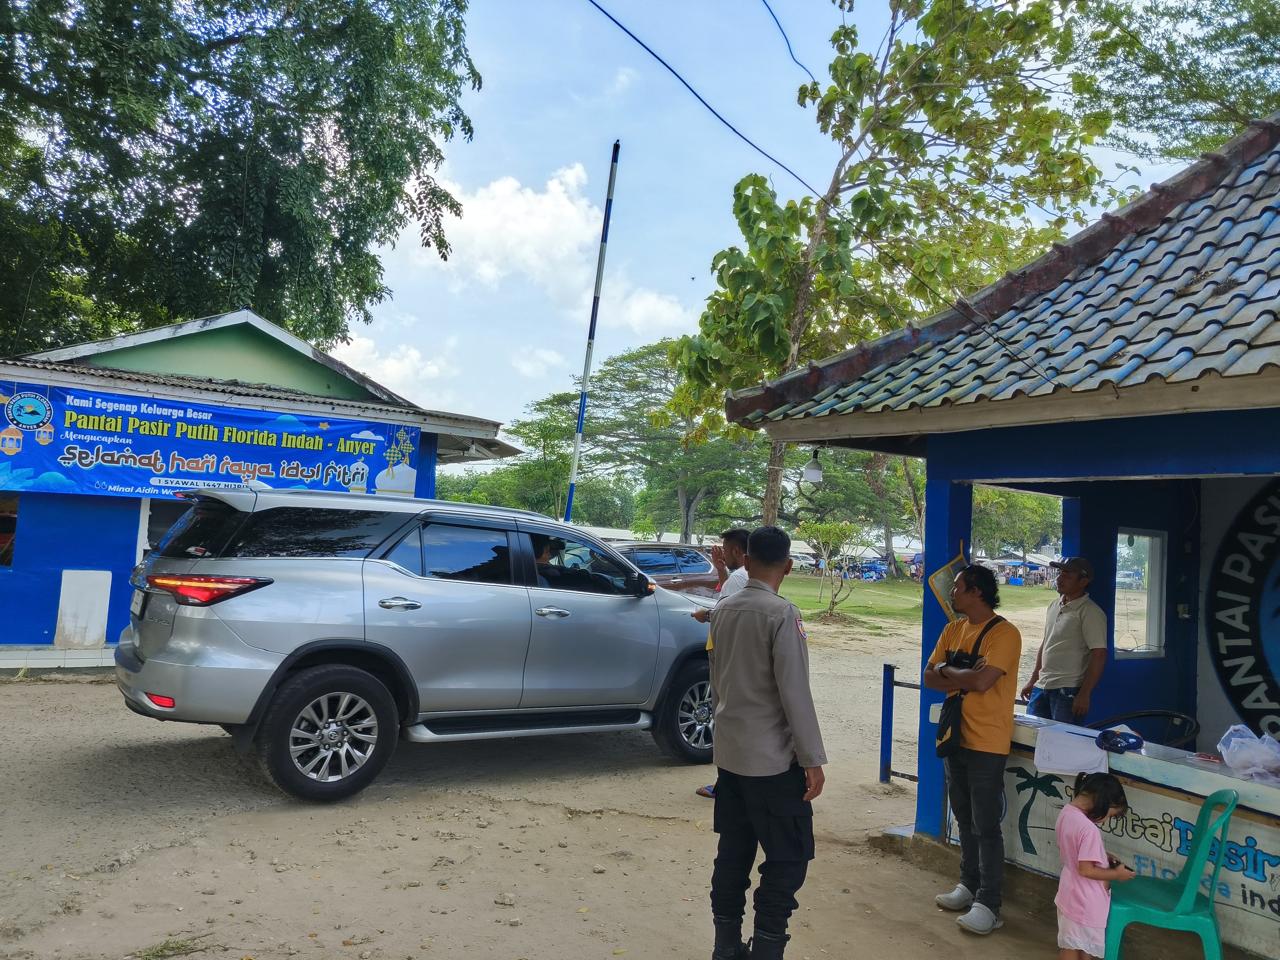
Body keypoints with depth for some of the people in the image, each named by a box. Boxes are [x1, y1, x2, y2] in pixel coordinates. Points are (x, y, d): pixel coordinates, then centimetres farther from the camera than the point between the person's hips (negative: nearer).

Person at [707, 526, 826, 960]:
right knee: (789, 858, 4)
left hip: (729, 753, 7)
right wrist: (812, 759, -13)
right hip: (773, 759, -7)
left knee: (733, 851, 14)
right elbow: (794, 692, -18)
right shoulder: (782, 614, -17)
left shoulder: (721, 611, 5)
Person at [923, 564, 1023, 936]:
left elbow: (982, 681, -26)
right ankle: (969, 886, 31)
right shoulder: (953, 630, 9)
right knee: (964, 820, 18)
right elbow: (929, 678, 5)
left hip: (986, 743, -8)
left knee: (986, 826, -2)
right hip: (956, 736, 8)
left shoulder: (1004, 633, -15)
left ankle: (988, 905, 6)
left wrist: (947, 671, -9)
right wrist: (964, 678, -13)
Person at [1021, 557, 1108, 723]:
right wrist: (1033, 680, 20)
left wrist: (1084, 695, -18)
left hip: (1068, 691, -7)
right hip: (1041, 687, 7)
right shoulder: (1054, 606, 13)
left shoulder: (1091, 613, -11)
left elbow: (1099, 655, -15)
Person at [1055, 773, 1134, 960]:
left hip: (1070, 892, 8)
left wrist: (1103, 857, 7)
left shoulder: (1066, 813, -2)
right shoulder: (1089, 829, -30)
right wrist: (1116, 874, -12)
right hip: (1085, 901, -8)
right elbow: (1086, 869, -26)